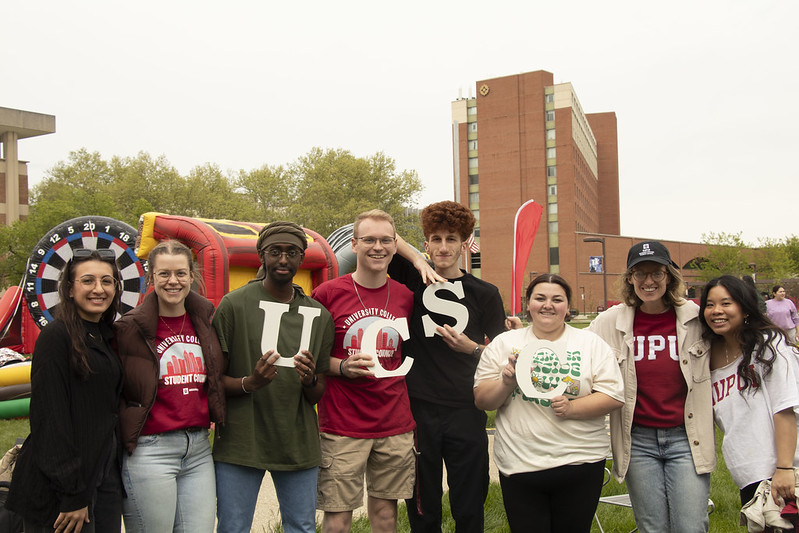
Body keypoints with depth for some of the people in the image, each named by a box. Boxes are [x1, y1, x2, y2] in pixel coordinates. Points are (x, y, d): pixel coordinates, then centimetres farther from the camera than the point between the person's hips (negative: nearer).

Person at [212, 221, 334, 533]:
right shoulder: (233, 305, -5)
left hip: (299, 446, 3)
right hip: (239, 445, -3)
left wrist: (310, 381, -13)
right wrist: (250, 383, -23)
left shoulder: (318, 315, 8)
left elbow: (318, 396, 9)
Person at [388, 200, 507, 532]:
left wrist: (472, 348, -11)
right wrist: (416, 259, -10)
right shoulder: (412, 280, 3)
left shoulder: (484, 293, 4)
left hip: (466, 412, 0)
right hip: (416, 409, 0)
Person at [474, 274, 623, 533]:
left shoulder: (591, 343, 4)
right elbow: (481, 400, 4)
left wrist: (572, 408, -16)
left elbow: (614, 396, -2)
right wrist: (506, 383, -14)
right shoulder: (503, 344, 5)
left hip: (580, 463, 0)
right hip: (519, 467, 0)